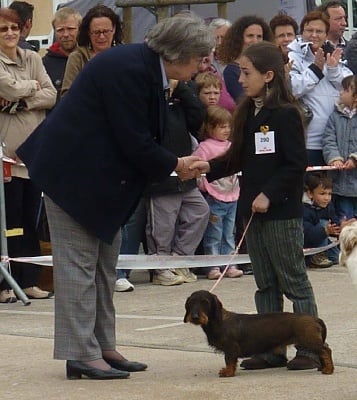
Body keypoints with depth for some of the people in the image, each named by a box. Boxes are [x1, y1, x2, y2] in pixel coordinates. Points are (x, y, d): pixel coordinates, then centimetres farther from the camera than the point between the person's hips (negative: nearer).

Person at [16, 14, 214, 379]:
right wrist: (175, 165, -9)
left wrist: (175, 164, 1)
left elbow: (139, 137, 12)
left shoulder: (144, 66, 7)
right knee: (79, 262, -7)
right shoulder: (129, 69, -23)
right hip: (73, 170, -11)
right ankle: (81, 353, -4)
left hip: (101, 173, 11)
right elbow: (134, 143, -23)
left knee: (104, 261, 12)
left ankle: (102, 346, 17)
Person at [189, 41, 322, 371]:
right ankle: (272, 348, 17)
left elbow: (297, 164, -16)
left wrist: (269, 195, -19)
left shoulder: (286, 115, -13)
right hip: (252, 210, 8)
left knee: (294, 281, -2)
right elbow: (238, 159, 15)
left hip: (282, 211, -8)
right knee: (265, 284, 11)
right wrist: (210, 167, 0)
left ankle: (310, 348, 4)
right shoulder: (247, 114, 11)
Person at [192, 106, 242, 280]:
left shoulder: (231, 146, 12)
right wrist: (204, 186, -12)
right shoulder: (205, 147, -10)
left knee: (229, 234, 12)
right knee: (214, 236, -2)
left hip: (232, 198, 7)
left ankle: (230, 265, 16)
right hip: (214, 198, -7)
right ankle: (213, 267, 2)